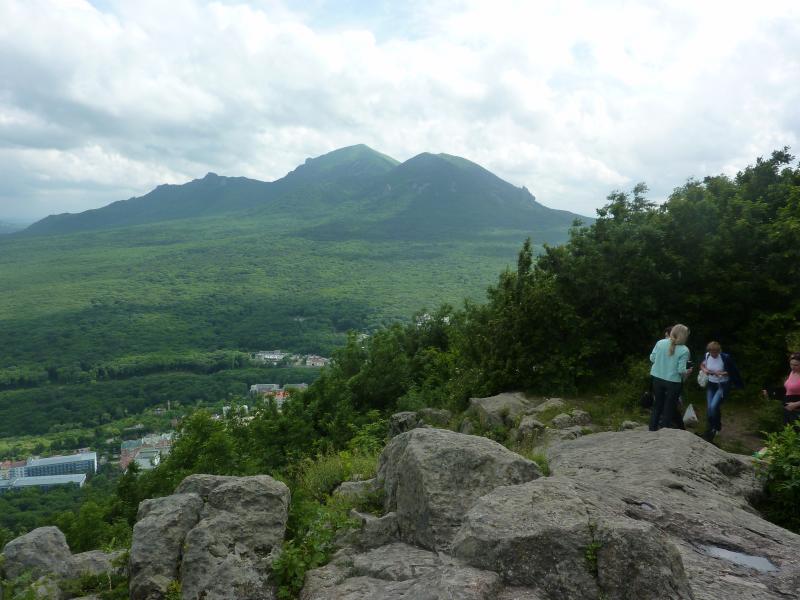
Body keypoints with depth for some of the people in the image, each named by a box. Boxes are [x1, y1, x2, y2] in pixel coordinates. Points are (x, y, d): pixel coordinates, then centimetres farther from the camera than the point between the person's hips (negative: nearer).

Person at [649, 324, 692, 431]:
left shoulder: (660, 343, -7)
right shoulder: (684, 350, -16)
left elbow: (652, 358, -1)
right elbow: (681, 370, -16)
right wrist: (687, 372, 5)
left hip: (657, 379, 3)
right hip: (673, 382, -3)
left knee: (657, 406, 19)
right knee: (669, 409, 12)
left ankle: (652, 430, 27)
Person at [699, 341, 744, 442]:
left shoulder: (725, 357, -20)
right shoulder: (707, 355, -8)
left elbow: (732, 372, -10)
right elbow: (702, 365, 11)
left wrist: (722, 373, -27)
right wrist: (704, 369, -11)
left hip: (723, 385, -5)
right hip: (711, 384, 5)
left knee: (713, 406, -18)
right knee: (709, 408, 4)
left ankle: (715, 428, 6)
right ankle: (709, 432, 20)